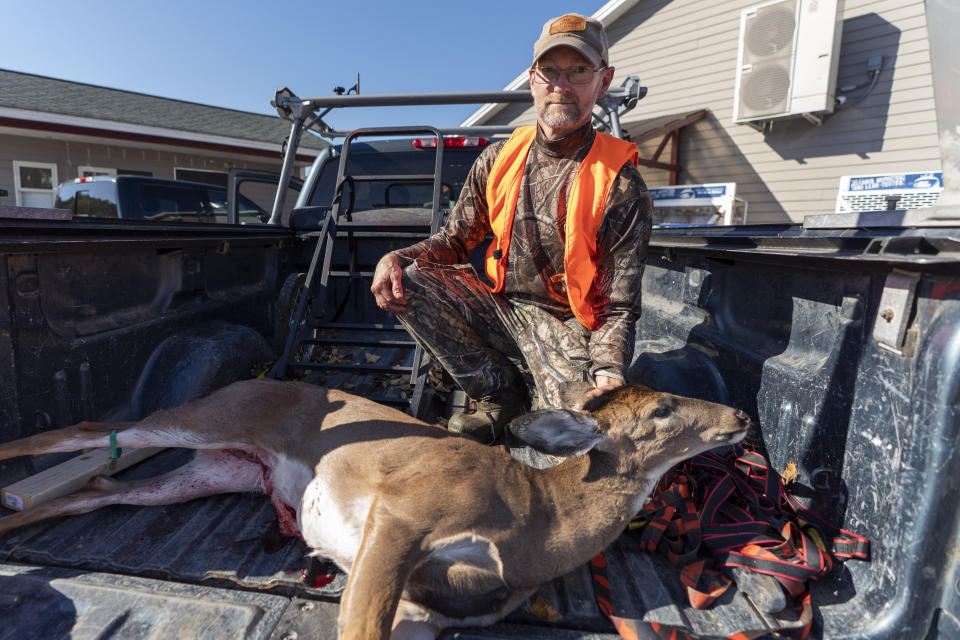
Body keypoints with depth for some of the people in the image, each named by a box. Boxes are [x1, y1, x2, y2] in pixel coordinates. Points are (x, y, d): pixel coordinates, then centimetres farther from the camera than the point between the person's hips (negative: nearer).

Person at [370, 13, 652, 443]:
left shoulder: (622, 185, -10)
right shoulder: (497, 160, 2)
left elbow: (619, 306, -11)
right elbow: (455, 240, 10)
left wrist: (609, 370, -30)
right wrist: (397, 259, -11)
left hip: (567, 326, -3)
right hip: (501, 307, 4)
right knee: (406, 283, -16)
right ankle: (502, 395, -5)